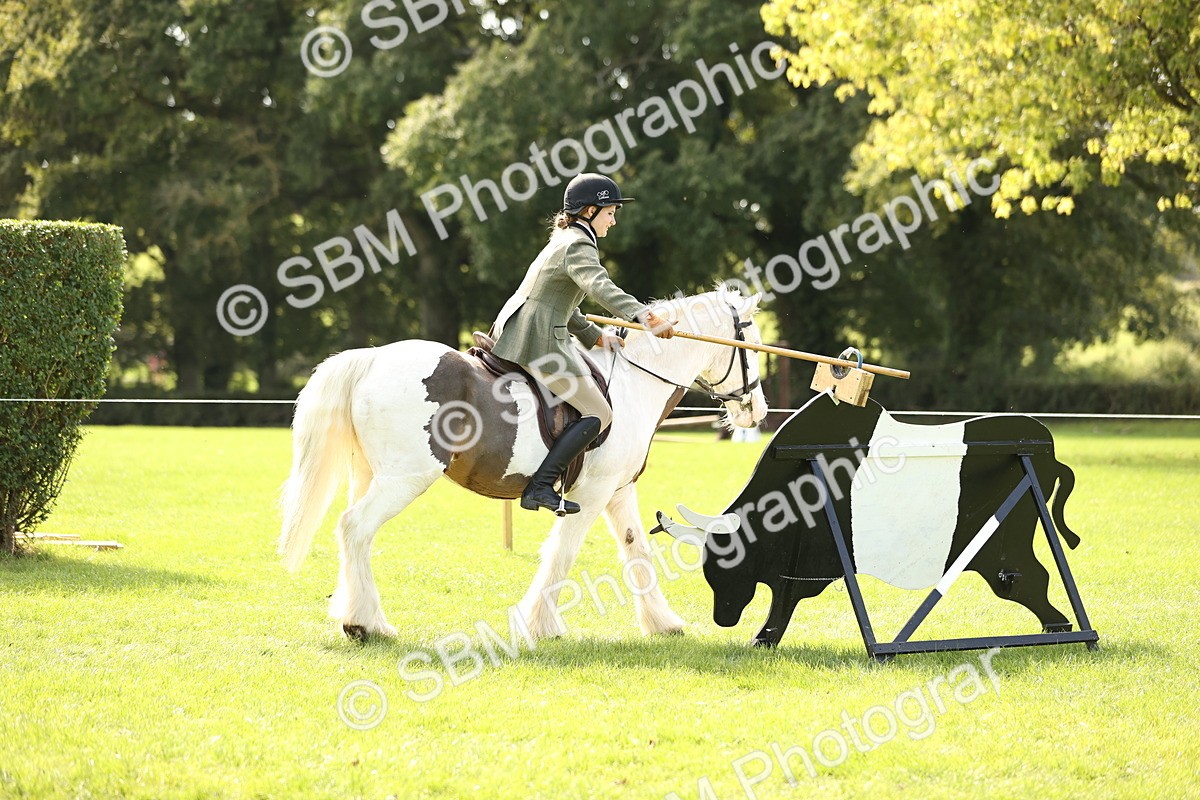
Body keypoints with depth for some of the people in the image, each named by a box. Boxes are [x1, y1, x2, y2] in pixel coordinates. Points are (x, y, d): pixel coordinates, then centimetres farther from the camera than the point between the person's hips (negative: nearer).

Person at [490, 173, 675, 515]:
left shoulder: (563, 241, 21)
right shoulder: (578, 246, -11)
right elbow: (601, 288, -31)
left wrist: (597, 337, 26)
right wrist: (645, 316, -43)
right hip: (540, 345, -10)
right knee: (598, 414, -7)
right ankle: (540, 486, -18)